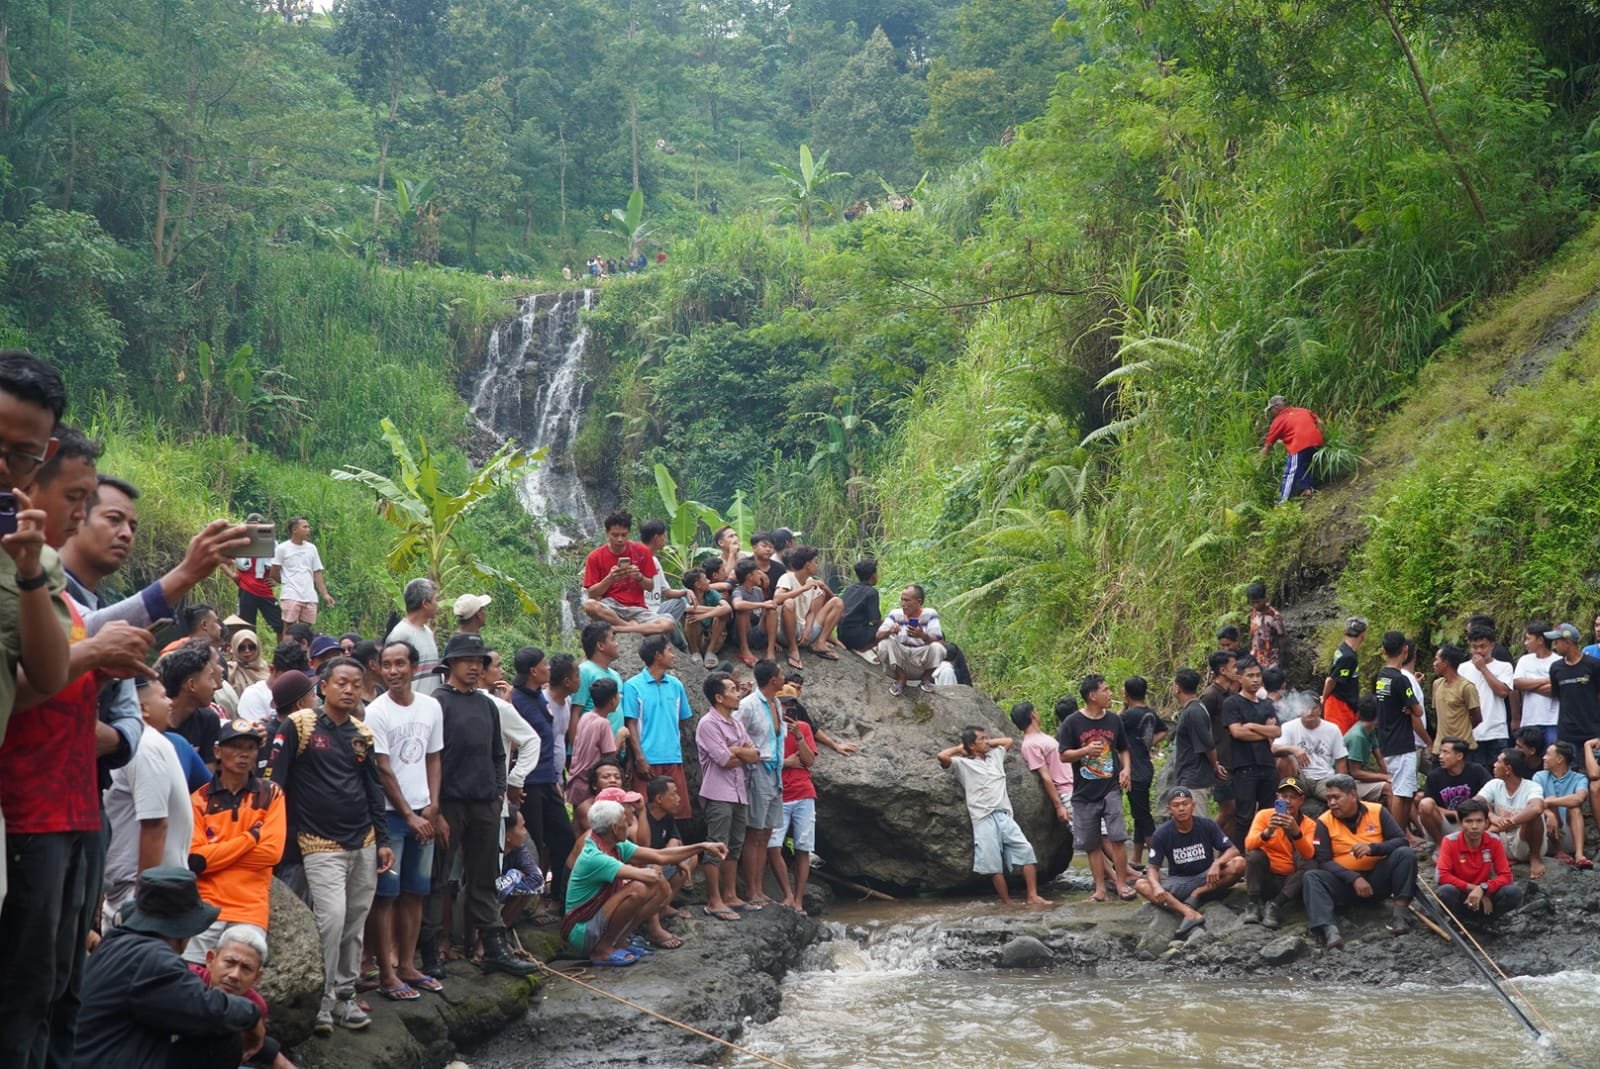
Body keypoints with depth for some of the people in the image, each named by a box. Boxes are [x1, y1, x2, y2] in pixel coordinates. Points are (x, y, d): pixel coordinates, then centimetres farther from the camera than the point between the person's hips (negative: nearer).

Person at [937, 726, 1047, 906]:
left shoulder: (995, 756, 21)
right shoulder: (963, 763, 4)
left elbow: (1008, 741, 38)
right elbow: (942, 756, -12)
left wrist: (988, 743, 24)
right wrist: (960, 748, 6)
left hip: (1004, 815, 5)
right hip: (984, 819, -5)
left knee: (1026, 850, -7)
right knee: (994, 863, -4)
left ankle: (1032, 896, -5)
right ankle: (1006, 902, 2)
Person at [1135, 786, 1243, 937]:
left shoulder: (1207, 825, -5)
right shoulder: (1162, 834, -7)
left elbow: (1233, 850, -6)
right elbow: (1153, 867, -8)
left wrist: (1217, 863, -28)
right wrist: (1156, 886, -31)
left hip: (1206, 880, 0)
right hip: (1178, 883, 0)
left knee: (1238, 864, -26)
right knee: (1141, 885, -28)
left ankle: (1196, 895, -17)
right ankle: (1190, 913, -46)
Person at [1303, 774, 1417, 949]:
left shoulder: (1377, 811, -1)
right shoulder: (1324, 821, -4)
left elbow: (1401, 841, -6)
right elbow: (1323, 862, -10)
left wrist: (1372, 848, -24)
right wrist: (1354, 879, -23)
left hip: (1378, 878, 1)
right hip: (1345, 882, 0)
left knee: (1405, 854, -22)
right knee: (1312, 877, -28)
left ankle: (1399, 914, -25)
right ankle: (1329, 930, -51)